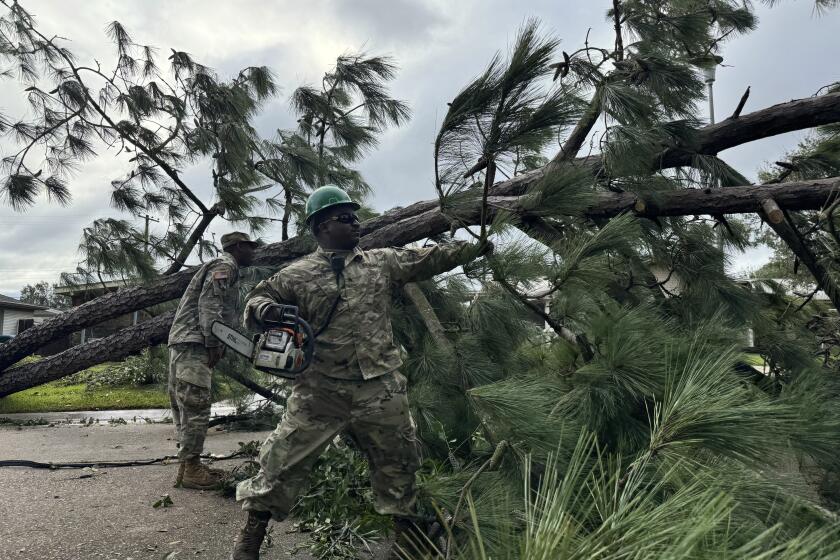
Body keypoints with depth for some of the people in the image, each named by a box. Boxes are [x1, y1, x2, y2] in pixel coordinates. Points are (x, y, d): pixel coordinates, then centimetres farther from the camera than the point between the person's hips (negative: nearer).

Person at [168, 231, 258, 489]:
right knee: (196, 407, -10)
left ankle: (189, 465, 15)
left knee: (186, 407, 10)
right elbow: (209, 304, -17)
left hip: (186, 344, 11)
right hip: (193, 343, -11)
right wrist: (213, 344, -20)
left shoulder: (222, 267, 28)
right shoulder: (225, 265, -4)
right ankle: (190, 470, -8)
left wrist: (216, 346, 17)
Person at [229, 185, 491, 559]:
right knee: (285, 459, 2)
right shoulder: (297, 274, 0)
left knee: (397, 459, 15)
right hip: (320, 390, -2)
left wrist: (475, 247, 9)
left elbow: (428, 259, 11)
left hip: (380, 387, 3)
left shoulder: (382, 262, 9)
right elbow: (257, 300, 3)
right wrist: (265, 310, -22)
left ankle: (405, 522, 38)